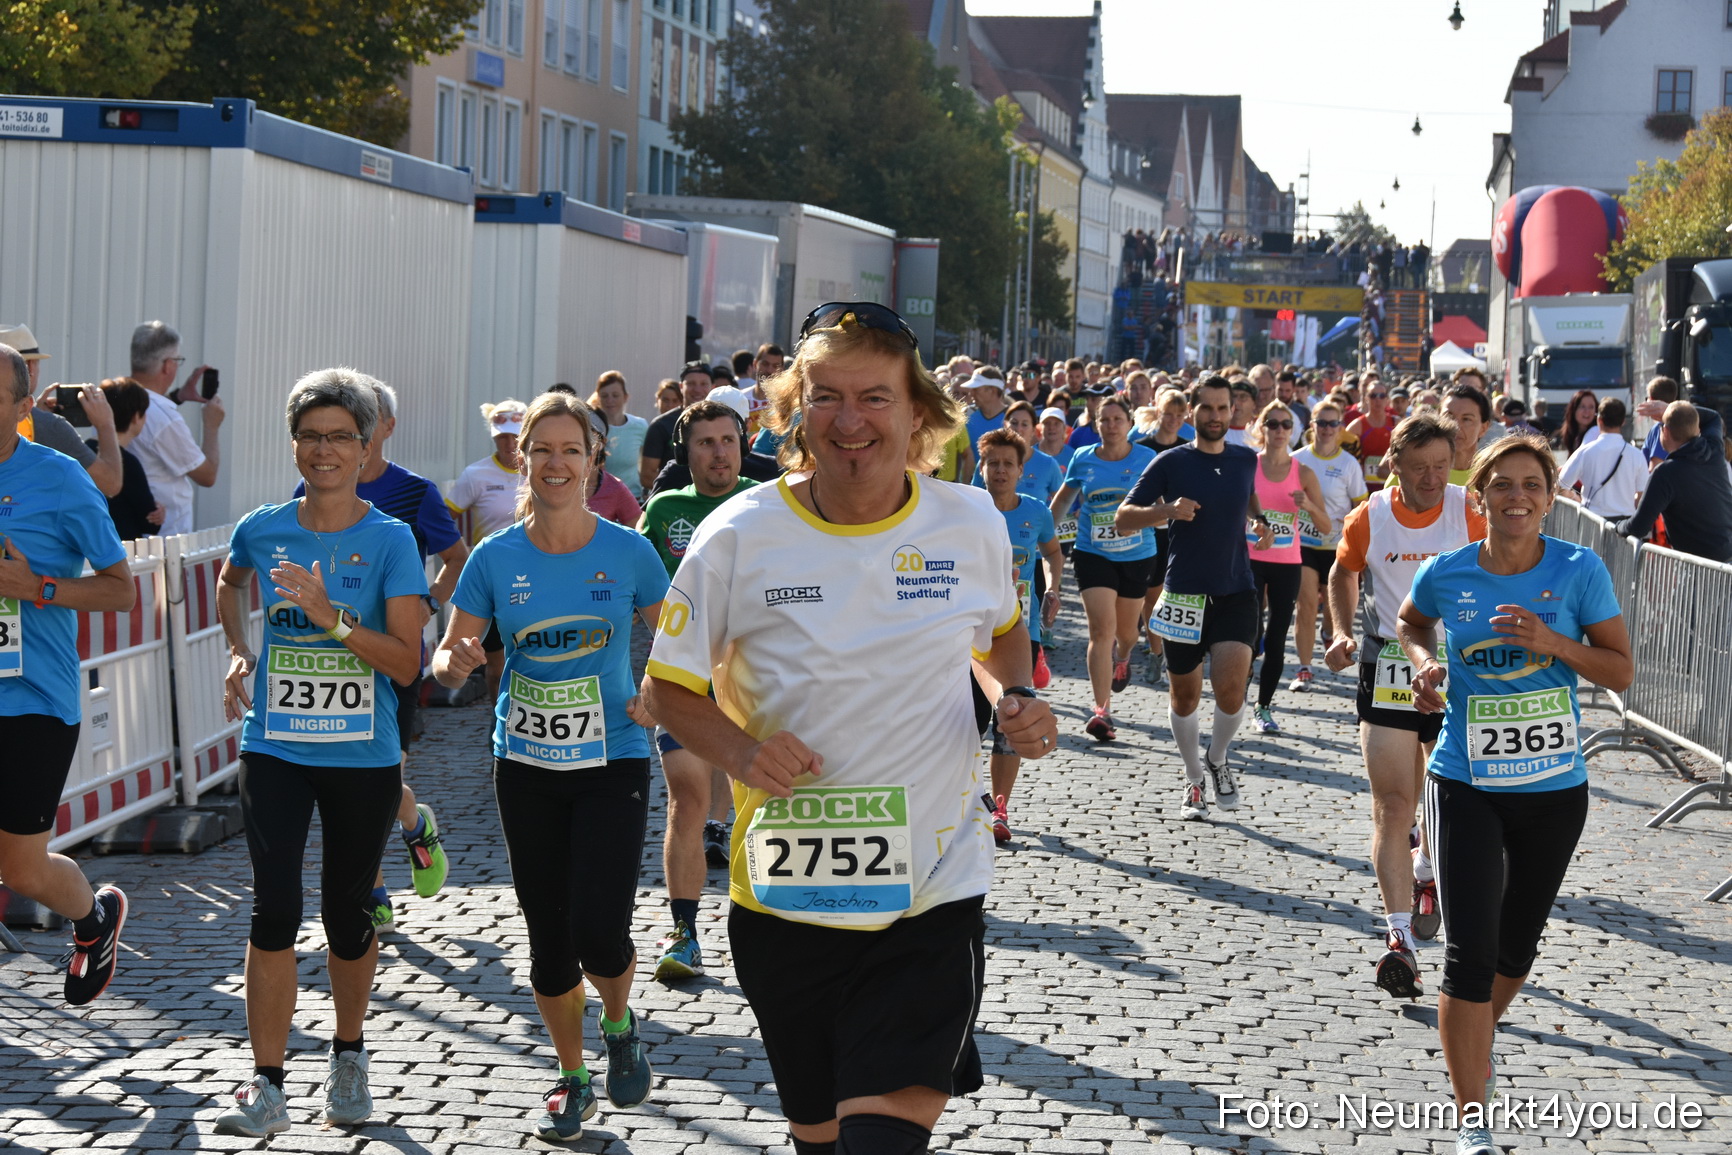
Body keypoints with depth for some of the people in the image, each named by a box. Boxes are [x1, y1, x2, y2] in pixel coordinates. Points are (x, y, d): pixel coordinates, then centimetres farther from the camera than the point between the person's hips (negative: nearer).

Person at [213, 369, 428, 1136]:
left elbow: (407, 663, -13)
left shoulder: (390, 540, -7)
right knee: (274, 909, -10)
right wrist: (238, 654, 13)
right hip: (275, 752, 1)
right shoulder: (263, 529, 2)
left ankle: (348, 1056, 34)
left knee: (347, 915, 9)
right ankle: (266, 1087, -5)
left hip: (363, 760, -1)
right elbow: (229, 583, 27)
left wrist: (331, 617, -24)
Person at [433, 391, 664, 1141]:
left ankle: (621, 1025, 21)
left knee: (600, 933, -13)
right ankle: (572, 1079, 29)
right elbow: (447, 655, 0)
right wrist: (456, 662, -23)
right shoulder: (496, 558, -3)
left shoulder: (627, 551, -5)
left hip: (613, 761, -2)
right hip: (526, 767, 2)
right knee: (548, 937, 9)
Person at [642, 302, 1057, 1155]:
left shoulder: (971, 524, -2)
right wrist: (740, 752, -18)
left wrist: (1018, 700, -2)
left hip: (933, 892, -1)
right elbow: (669, 687, 1)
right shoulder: (739, 536, -7)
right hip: (783, 895, 1)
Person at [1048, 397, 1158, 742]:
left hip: (1137, 555, 1)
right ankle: (1102, 711, -13)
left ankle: (1122, 659, 55)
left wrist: (1138, 518, -16)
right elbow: (1064, 497, 16)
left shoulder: (1146, 459, -5)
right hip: (1093, 554, 0)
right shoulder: (1083, 459, 0)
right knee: (1101, 629, -13)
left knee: (1125, 629, 16)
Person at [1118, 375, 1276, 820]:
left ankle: (1217, 760, 13)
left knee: (1231, 684, -15)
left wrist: (1261, 521, 9)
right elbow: (1123, 517, -5)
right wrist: (1167, 509, -21)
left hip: (1236, 590, 1)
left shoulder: (1245, 460, 6)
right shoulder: (1171, 463, -4)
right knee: (1184, 694, 7)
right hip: (1184, 592, -1)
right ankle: (1193, 781, 28)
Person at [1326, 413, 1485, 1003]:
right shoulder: (1368, 519, -3)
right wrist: (1343, 633, 2)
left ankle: (1424, 872, 46)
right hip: (1387, 670, 0)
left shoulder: (1469, 514, -7)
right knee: (1392, 805, -9)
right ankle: (1399, 938, -13)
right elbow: (1342, 575, 16)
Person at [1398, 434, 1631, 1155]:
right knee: (1470, 952, -9)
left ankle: (1479, 1039, 50)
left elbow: (1621, 672, -5)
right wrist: (1425, 662, -3)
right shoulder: (1446, 574, -6)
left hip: (1554, 790, 1)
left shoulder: (1579, 570, -8)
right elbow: (1411, 622, 17)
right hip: (1467, 785, -1)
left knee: (1518, 942, 19)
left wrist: (1554, 643, -21)